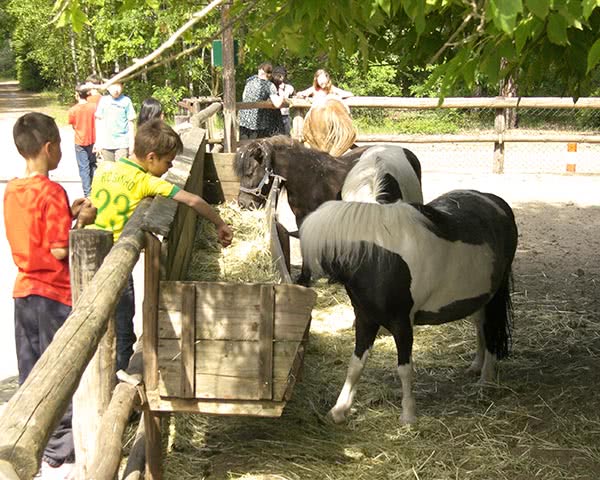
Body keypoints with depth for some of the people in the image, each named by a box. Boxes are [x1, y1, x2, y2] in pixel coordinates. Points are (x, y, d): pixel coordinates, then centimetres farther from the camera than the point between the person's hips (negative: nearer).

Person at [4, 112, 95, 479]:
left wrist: (68, 215, 10)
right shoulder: (51, 191, -18)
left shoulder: (12, 190, 5)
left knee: (30, 375, 16)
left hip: (24, 290, 8)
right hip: (54, 294, -7)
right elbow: (60, 250, -20)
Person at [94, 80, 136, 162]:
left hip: (122, 143, -2)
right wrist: (98, 141, 6)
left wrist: (131, 142, 0)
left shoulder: (126, 101, -3)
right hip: (106, 143, 3)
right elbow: (98, 120, 9)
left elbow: (131, 122, 2)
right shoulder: (103, 100, 3)